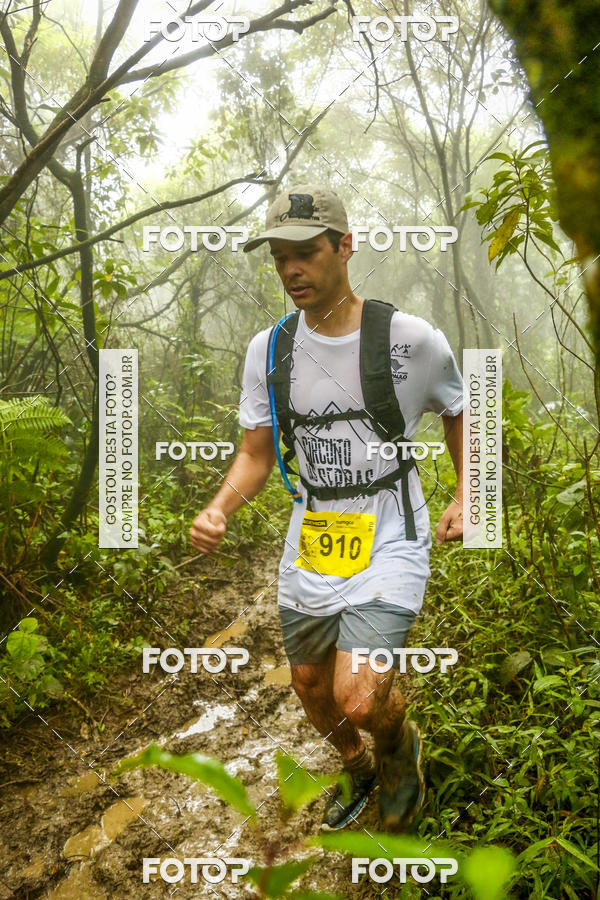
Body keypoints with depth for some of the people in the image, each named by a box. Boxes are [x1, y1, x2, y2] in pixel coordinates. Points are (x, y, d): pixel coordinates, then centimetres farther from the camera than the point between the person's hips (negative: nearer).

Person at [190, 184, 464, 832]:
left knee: (358, 699, -18)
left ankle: (400, 744, 19)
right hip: (310, 543, 4)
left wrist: (464, 498, 3)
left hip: (390, 541, -4)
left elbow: (459, 412, 8)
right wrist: (217, 511, -15)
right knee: (310, 685, 17)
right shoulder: (268, 351, -3)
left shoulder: (413, 340, -12)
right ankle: (357, 770, 49)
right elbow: (255, 455, 3)